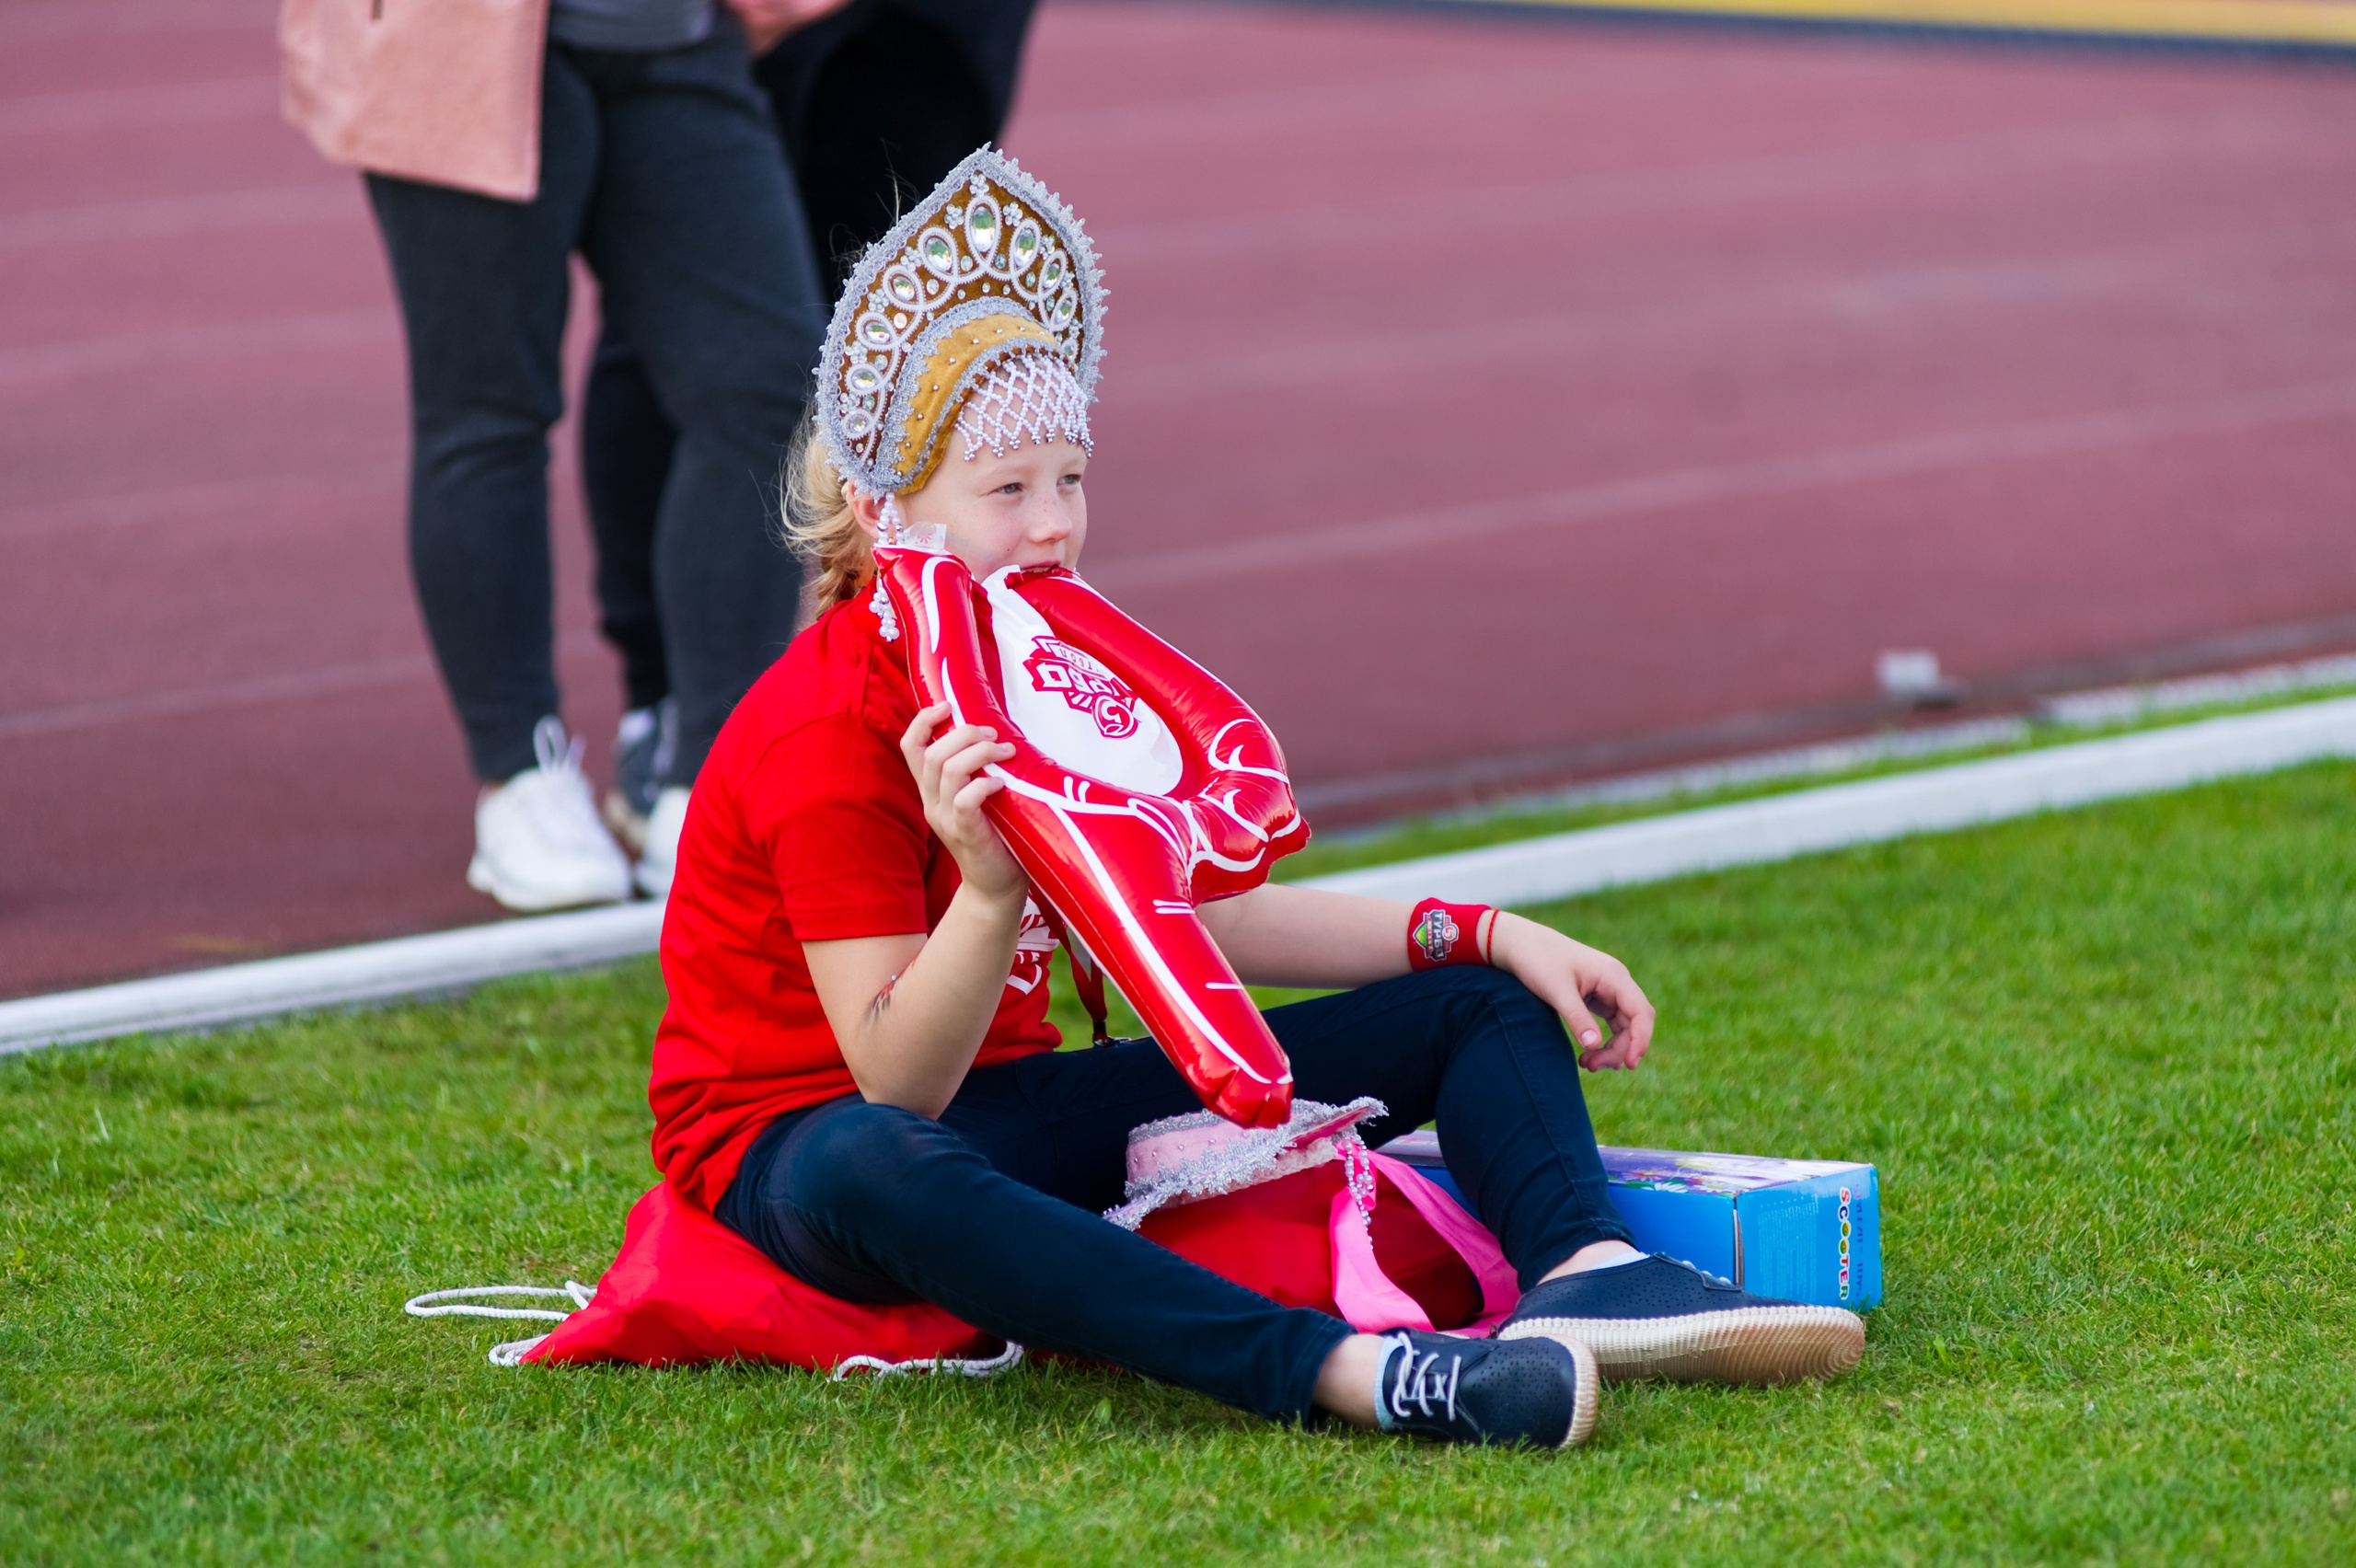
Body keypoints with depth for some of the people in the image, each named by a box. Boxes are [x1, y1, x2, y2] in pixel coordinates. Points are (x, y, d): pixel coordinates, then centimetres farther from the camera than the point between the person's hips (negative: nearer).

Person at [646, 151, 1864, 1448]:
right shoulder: (825, 733, -21)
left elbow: (1205, 914, 11)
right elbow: (897, 1086, -26)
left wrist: (1494, 937, 3)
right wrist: (990, 890, -44)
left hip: (1004, 1099, 9)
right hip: (806, 1133, -8)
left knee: (1477, 1006, 2)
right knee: (882, 1176, -49)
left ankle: (1579, 1272, -31)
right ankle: (1337, 1370, -60)